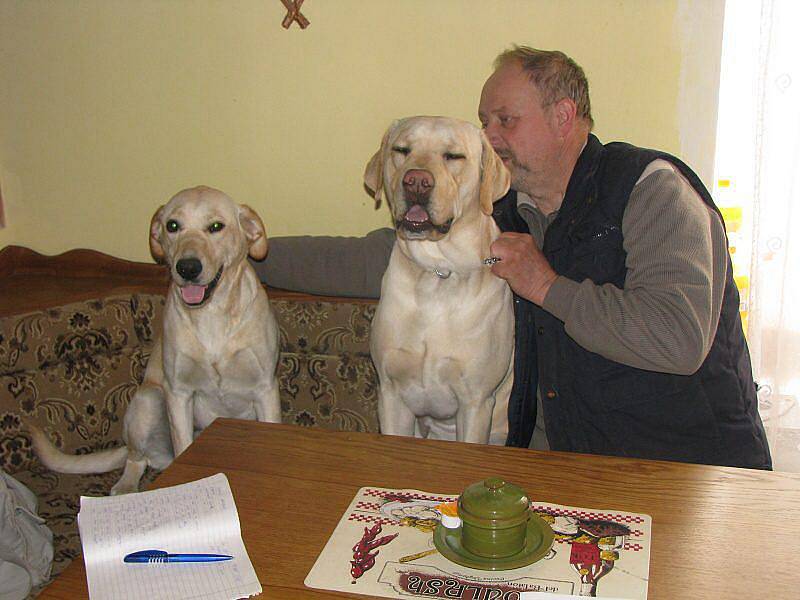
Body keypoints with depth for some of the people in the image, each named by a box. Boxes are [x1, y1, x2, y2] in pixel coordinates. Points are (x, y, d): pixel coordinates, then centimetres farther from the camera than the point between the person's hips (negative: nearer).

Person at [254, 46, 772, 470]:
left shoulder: (650, 186, -11)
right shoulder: (500, 220, 7)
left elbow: (680, 339, -25)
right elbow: (368, 260, 10)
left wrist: (549, 287, -16)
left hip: (693, 466, -4)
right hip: (564, 457, 5)